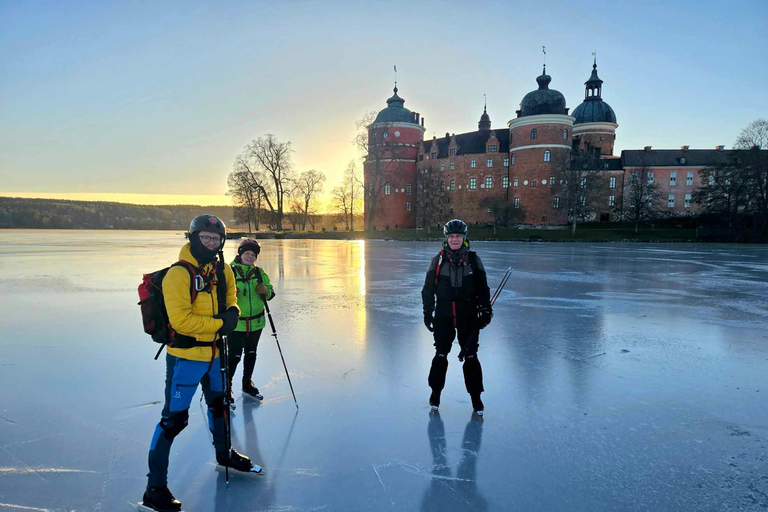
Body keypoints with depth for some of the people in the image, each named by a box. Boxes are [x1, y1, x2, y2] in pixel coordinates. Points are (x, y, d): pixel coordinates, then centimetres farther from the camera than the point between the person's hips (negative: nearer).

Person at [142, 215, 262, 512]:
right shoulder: (178, 274, -20)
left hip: (213, 352, 8)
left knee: (219, 404, 25)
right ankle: (155, 488, 6)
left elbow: (230, 296, 17)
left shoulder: (223, 270, 3)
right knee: (173, 419, -5)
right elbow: (181, 319, -25)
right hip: (185, 356, -8)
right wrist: (219, 323, -22)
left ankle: (223, 453, 49)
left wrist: (233, 311, -5)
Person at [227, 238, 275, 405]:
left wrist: (265, 291, -13)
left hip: (256, 322, 5)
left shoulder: (259, 272, 6)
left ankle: (247, 383, 36)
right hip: (236, 323, -5)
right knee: (234, 356, -4)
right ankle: (227, 387, 16)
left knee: (251, 354, 18)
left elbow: (270, 293, 9)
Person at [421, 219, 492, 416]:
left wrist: (485, 309, 0)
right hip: (443, 315, 0)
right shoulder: (438, 260, 2)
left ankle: (475, 396, 15)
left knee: (470, 356, 0)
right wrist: (428, 311, 2)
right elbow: (428, 289, 5)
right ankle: (435, 392, 22)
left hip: (468, 315, 0)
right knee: (441, 355, 2)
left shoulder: (473, 259, 2)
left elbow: (482, 287, 7)